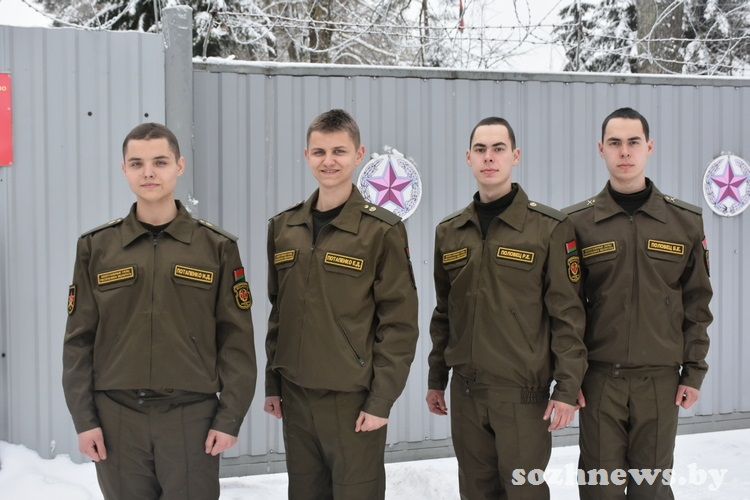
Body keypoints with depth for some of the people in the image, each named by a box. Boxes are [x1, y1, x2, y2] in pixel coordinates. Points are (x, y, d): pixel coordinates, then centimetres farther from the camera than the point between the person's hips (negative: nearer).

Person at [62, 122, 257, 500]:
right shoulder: (96, 247, 4)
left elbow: (236, 339, -1)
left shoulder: (217, 247, 0)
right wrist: (83, 417, -1)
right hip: (117, 417, 2)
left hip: (192, 416, -1)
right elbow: (79, 339, 4)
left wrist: (230, 416, -5)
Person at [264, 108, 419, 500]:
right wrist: (272, 383, 11)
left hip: (353, 398, -4)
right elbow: (278, 313, 13)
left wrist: (381, 400, -13)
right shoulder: (283, 227, 7)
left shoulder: (382, 230, -8)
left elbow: (399, 324, -9)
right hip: (295, 395, 5)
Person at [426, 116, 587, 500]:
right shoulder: (449, 232, 8)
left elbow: (566, 315, -8)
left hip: (524, 390, -4)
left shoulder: (550, 228, -6)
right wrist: (436, 378, 14)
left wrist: (567, 388, -12)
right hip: (465, 391, 4)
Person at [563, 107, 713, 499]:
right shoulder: (578, 222, 0)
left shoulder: (685, 221, 3)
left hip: (660, 379, 1)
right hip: (599, 378, 0)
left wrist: (694, 371, 3)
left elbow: (697, 304, 6)